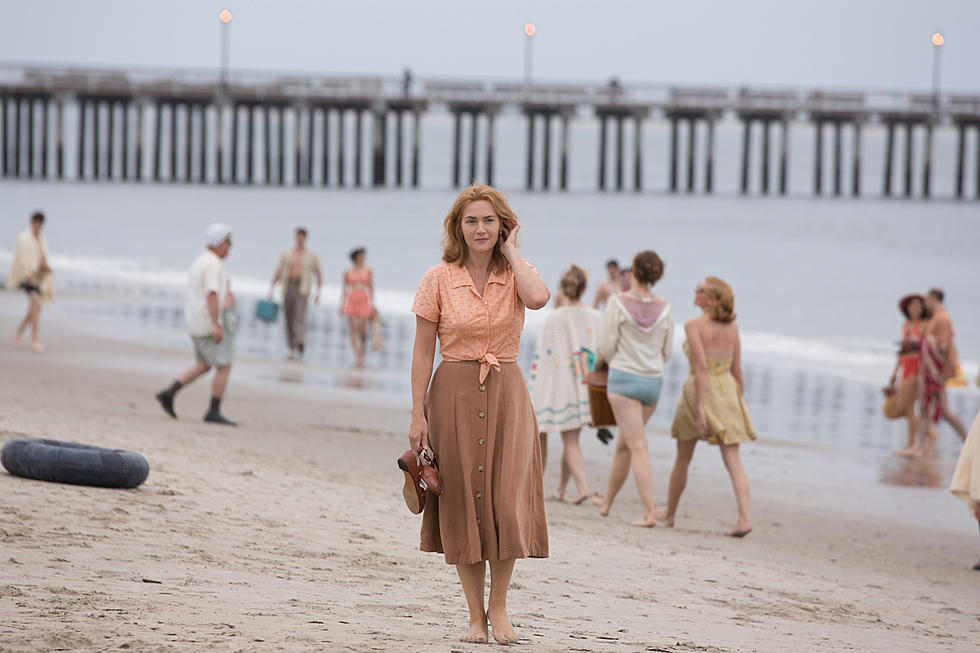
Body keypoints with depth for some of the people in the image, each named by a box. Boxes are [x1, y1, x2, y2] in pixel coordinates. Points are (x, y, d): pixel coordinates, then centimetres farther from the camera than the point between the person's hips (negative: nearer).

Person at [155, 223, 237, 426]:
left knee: (204, 365, 19)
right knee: (224, 367, -3)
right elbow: (212, 296, -26)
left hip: (195, 323, 10)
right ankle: (214, 412, -2)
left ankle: (169, 394, 11)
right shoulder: (213, 264, -16)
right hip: (207, 323, -10)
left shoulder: (200, 262, 16)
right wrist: (217, 326, -28)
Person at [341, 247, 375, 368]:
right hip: (351, 301, 0)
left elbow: (371, 287, 9)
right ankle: (356, 357, -10)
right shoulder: (348, 272, 6)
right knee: (353, 329, -8)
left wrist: (372, 304, 5)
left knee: (363, 331, -4)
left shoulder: (368, 271, 7)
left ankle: (361, 357, 13)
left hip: (364, 302, 0)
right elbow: (344, 288, 11)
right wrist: (342, 305, 7)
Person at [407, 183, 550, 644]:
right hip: (454, 394, 0)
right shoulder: (439, 280, 0)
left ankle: (499, 605, 10)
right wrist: (417, 415, -5)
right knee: (462, 504, 1)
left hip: (506, 396, 0)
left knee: (507, 502, -8)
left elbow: (538, 298, -22)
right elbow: (423, 351, 1)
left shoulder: (515, 274, 3)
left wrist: (510, 251, -8)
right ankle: (476, 616, 10)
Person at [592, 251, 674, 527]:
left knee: (638, 447, -7)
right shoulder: (664, 308, 1)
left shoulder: (619, 303, -10)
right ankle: (607, 501, 32)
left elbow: (606, 346, -8)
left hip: (624, 378, -4)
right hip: (653, 380, 4)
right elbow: (667, 352, 8)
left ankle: (650, 512, -11)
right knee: (624, 445, 19)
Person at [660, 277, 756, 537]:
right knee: (733, 460, -2)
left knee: (682, 459, 14)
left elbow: (701, 366, -20)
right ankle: (744, 517, -17)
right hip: (727, 389, 4)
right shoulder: (732, 326, 4)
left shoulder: (694, 326, -12)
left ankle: (669, 514, 28)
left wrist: (700, 408, -21)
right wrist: (738, 402, 18)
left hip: (698, 390, -4)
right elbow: (736, 369, 8)